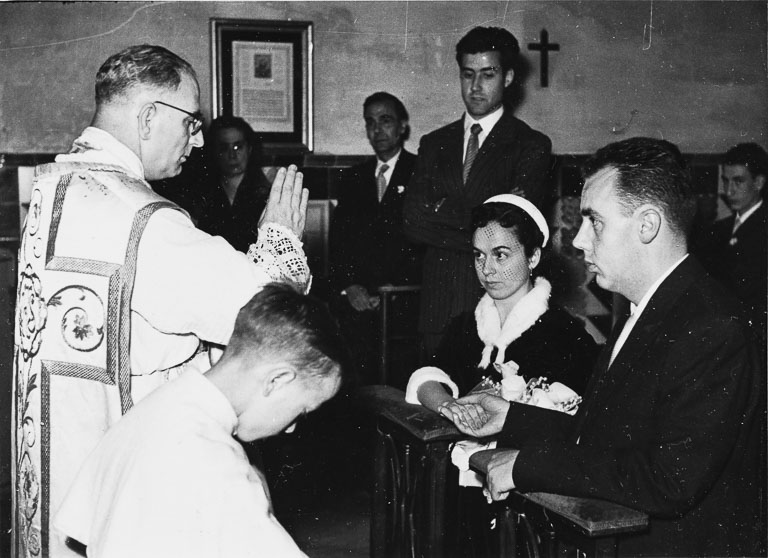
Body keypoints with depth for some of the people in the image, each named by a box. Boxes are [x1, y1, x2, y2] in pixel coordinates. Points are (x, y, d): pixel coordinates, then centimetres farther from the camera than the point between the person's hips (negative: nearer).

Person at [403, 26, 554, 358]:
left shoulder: (532, 146, -1)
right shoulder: (434, 144, 14)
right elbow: (412, 219, 0)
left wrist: (442, 209, -6)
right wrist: (480, 239, -10)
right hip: (439, 306, 4)